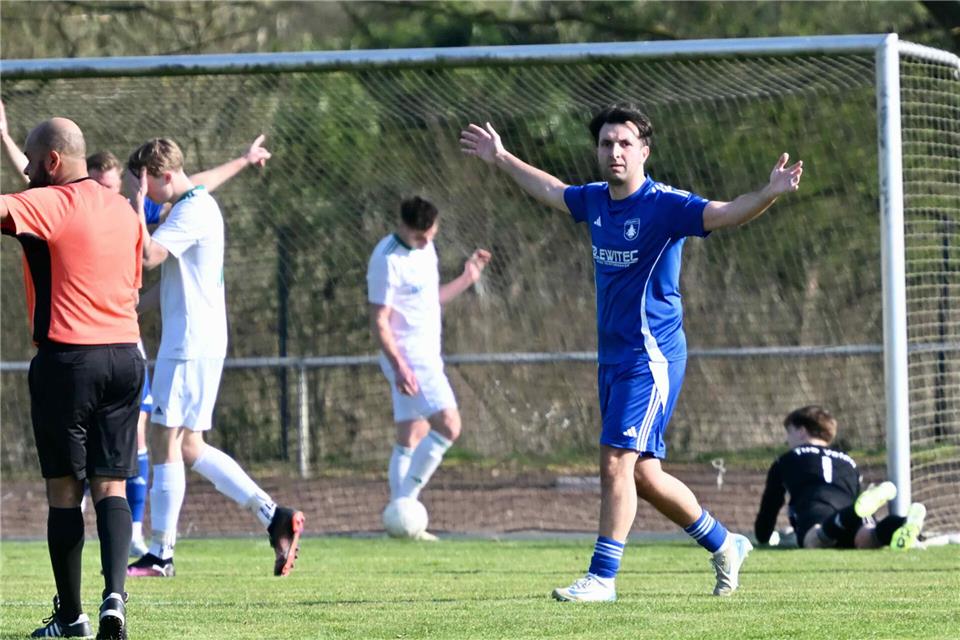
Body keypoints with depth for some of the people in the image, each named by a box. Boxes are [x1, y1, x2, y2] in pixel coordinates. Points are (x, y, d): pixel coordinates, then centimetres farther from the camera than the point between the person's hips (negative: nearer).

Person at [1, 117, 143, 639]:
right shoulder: (122, 210, 14)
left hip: (66, 358, -6)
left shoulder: (51, 205, -10)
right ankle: (114, 593, -16)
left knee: (64, 489, 3)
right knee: (111, 486, 4)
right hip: (125, 354, 6)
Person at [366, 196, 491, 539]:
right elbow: (379, 320, -19)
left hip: (427, 356, 10)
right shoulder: (388, 260, -17)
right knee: (448, 424, -18)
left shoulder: (426, 249, 12)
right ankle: (404, 501, -15)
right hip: (408, 358, -10)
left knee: (411, 439, 9)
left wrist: (466, 279, 23)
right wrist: (398, 365, -27)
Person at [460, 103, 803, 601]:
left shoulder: (664, 206, -13)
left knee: (617, 462, -14)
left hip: (651, 355, -8)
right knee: (643, 474, 12)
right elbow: (551, 191, 30)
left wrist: (770, 194, -44)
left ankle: (602, 577, -10)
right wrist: (501, 160, 41)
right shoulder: (595, 201, 9)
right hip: (612, 356, 8)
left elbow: (725, 214, -26)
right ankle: (723, 545, 29)